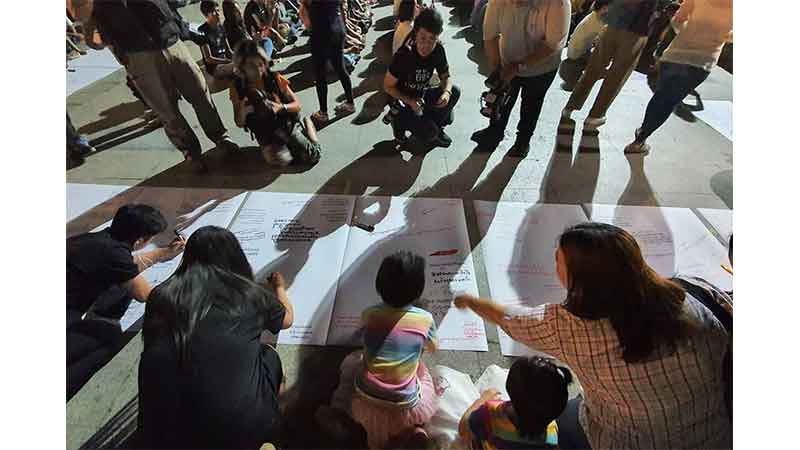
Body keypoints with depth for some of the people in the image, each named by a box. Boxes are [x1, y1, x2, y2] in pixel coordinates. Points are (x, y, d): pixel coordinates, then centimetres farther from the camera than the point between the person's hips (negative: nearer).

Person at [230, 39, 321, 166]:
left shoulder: (275, 78, -10)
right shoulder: (238, 87, -8)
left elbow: (297, 105, -6)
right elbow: (239, 123, -1)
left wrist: (281, 107, -27)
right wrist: (242, 112, -25)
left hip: (287, 124, 0)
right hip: (265, 134, 0)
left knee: (312, 156, -15)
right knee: (282, 159, -27)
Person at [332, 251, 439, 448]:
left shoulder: (369, 314, -9)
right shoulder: (425, 319, -13)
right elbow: (433, 348, 10)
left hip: (366, 400, 1)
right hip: (406, 407, -1)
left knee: (350, 361, 28)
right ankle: (413, 428, 15)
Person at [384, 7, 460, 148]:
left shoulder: (438, 50, -13)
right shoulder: (403, 56, -27)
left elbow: (446, 76, -1)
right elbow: (388, 86, -18)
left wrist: (447, 91, -25)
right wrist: (410, 101, -31)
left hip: (422, 95, 6)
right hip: (402, 101, -5)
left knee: (455, 91, -14)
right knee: (429, 132, -25)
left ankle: (433, 125, 6)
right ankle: (400, 122, 5)